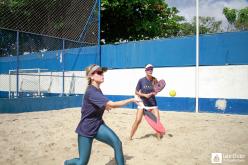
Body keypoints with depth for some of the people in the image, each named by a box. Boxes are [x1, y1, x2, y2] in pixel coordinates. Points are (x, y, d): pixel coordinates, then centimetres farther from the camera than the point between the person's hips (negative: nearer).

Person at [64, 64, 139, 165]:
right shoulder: (91, 92, -27)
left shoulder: (98, 89, 2)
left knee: (117, 143, -17)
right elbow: (112, 105, -36)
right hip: (86, 129, -7)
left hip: (98, 125, 7)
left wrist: (104, 106, 12)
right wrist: (131, 100, -29)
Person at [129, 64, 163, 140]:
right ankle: (130, 137, 8)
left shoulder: (155, 80, -4)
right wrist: (144, 95, -18)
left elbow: (156, 91, 8)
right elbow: (136, 92, -4)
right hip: (142, 102, -2)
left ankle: (159, 137, 14)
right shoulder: (141, 80, -9)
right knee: (138, 120, -7)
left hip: (152, 103, 2)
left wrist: (154, 92, -15)